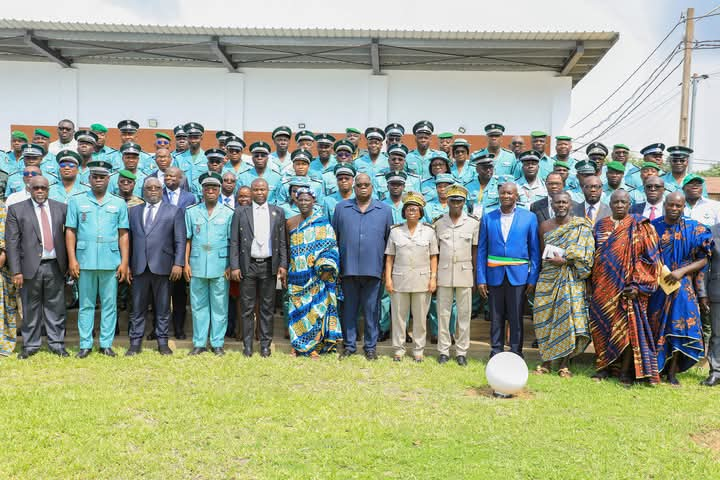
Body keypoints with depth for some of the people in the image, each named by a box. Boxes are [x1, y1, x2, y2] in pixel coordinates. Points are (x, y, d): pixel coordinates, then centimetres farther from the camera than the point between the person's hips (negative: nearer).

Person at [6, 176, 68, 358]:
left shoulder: (61, 208, 8)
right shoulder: (17, 210, 3)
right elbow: (11, 242, -2)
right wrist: (16, 271, -8)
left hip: (55, 267, 1)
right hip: (31, 267, -1)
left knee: (55, 308, 7)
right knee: (31, 309, 6)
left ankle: (56, 344, 17)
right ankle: (31, 345, 18)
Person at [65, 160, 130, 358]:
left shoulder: (119, 203, 8)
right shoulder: (76, 201, 7)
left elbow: (123, 235, 5)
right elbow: (70, 232, 4)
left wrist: (125, 262, 0)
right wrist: (72, 259, -3)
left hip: (111, 262, 0)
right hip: (85, 261, 0)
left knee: (109, 304, 4)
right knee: (86, 305, 6)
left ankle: (106, 343, 12)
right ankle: (85, 344, 13)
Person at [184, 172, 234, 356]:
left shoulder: (228, 213, 4)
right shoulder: (191, 212, 8)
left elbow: (233, 242, 3)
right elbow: (187, 240, 8)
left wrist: (231, 266, -4)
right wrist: (186, 263, 1)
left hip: (220, 267, -1)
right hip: (197, 267, 2)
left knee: (219, 306, 3)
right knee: (198, 305, 6)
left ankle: (217, 343, 11)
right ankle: (199, 343, 14)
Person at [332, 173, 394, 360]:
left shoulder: (385, 210, 7)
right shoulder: (341, 208, 8)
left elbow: (390, 240, 9)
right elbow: (334, 237, 10)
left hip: (373, 269, 0)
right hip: (348, 268, 1)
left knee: (372, 310, 6)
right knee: (349, 309, 7)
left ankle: (370, 347, 17)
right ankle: (349, 345, 18)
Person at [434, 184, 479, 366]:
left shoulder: (473, 223, 2)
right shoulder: (439, 223, 5)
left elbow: (475, 250, 4)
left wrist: (477, 275, 2)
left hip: (464, 273, -1)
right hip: (444, 273, 1)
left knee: (464, 313, 4)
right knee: (443, 313, 4)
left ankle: (461, 352, 12)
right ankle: (443, 351, 12)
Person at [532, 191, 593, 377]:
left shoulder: (581, 226, 1)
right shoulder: (545, 226, 10)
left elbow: (585, 254, -6)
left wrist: (564, 260, -13)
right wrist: (550, 259, 1)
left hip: (571, 280, -3)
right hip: (548, 278, 3)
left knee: (568, 317, -4)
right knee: (545, 318, 0)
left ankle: (564, 364, 6)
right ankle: (546, 361, 10)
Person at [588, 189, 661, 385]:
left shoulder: (639, 227, -1)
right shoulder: (600, 226, 9)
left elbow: (649, 258, -4)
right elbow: (593, 255, 12)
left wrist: (638, 285, -12)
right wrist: (590, 283, 7)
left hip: (627, 288, -3)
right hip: (602, 287, 3)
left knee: (627, 326, -3)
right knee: (602, 326, 5)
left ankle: (626, 370, 7)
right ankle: (604, 366, 17)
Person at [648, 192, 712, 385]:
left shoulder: (694, 229, 1)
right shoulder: (653, 226, 2)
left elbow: (703, 260, 0)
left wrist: (682, 271, -13)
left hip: (682, 286, 0)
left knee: (679, 326, -2)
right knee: (655, 326, 4)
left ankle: (672, 372, 10)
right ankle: (653, 369, 16)